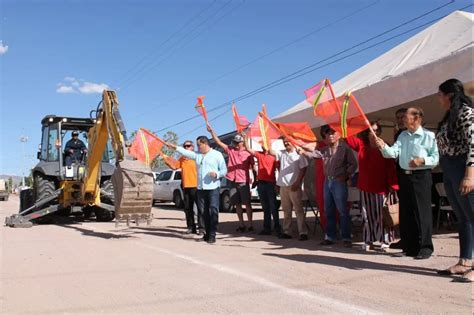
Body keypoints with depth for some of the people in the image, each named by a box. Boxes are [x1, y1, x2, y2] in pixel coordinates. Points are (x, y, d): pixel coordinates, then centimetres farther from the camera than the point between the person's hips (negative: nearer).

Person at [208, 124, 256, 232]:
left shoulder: (248, 153, -1)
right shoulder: (230, 150, 9)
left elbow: (253, 167, 1)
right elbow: (218, 142, 6)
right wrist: (211, 131, -2)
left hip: (243, 181, -4)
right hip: (232, 181, 4)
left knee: (247, 203, -1)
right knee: (237, 204, 8)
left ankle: (250, 224, 4)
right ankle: (241, 224, 17)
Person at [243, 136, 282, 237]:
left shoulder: (274, 156, -3)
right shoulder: (259, 154, 11)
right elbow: (248, 149, 7)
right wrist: (245, 138, -5)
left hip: (271, 183, -5)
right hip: (261, 183, 5)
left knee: (273, 207, -5)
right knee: (265, 207, 10)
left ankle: (277, 227, 1)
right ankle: (267, 228, 16)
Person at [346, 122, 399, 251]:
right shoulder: (360, 144, 5)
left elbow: (391, 168, -10)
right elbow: (347, 136, 6)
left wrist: (393, 187, -16)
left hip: (381, 187, -4)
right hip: (365, 187, 4)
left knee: (382, 215, 2)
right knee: (367, 215, 11)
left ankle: (385, 241, 11)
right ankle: (368, 241, 19)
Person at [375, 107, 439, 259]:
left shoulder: (428, 136, -5)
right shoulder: (403, 135, 12)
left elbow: (436, 157, -7)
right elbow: (393, 152, 0)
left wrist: (422, 160, -22)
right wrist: (384, 147, -18)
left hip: (421, 176, -6)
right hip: (404, 176, 6)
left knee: (422, 212, -4)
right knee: (405, 212, 10)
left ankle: (425, 247, 6)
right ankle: (409, 246, 20)